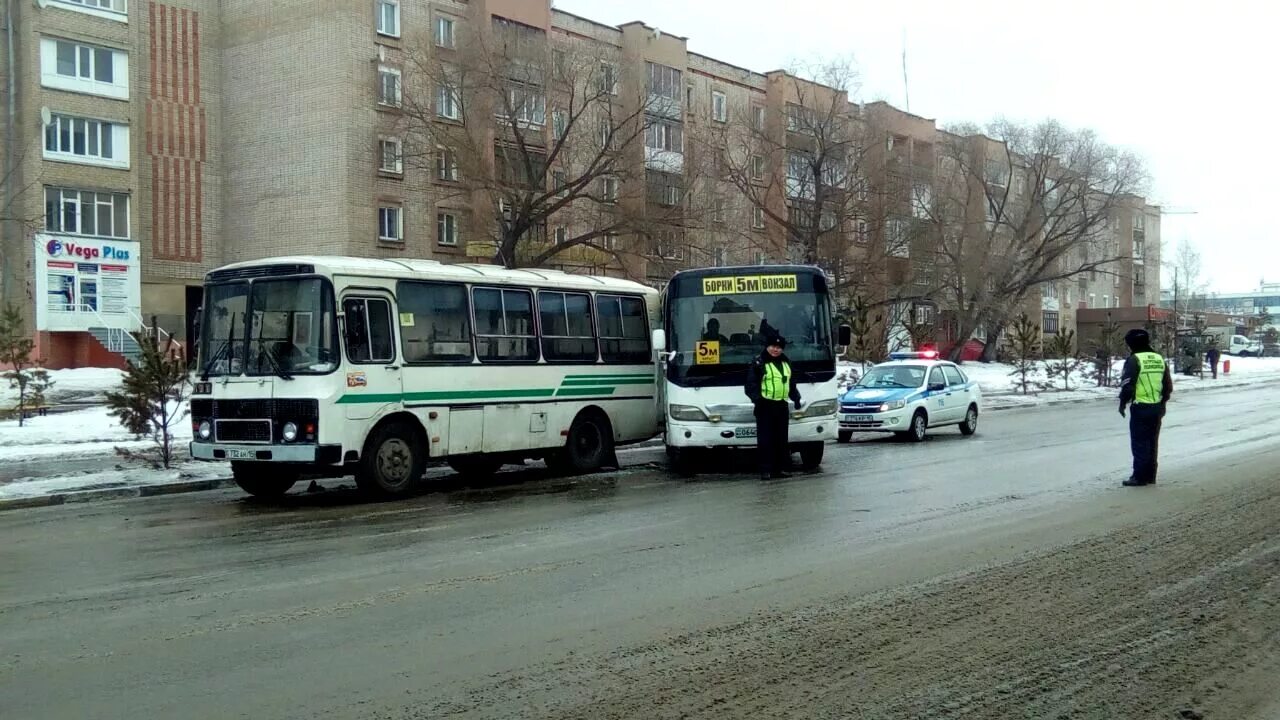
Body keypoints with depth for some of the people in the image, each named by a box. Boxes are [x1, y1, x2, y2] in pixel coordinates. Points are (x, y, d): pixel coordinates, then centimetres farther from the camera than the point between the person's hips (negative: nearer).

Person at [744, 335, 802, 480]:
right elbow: (751, 384, -7)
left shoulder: (786, 363, 18)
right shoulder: (758, 363, -2)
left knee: (782, 439, 8)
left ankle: (780, 468, 14)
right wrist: (756, 398, -22)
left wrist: (796, 397, 14)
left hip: (782, 405, 6)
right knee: (765, 439, -7)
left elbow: (792, 384, 27)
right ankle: (765, 470, -6)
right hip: (765, 406, -6)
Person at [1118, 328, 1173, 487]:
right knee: (1152, 442, 15)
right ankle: (1150, 476, 21)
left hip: (1140, 408, -7)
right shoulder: (1159, 358, 11)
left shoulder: (1134, 359, -12)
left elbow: (1127, 384, -16)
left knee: (1140, 443, -1)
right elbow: (1168, 385, 15)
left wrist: (1123, 403, -4)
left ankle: (1140, 477, 0)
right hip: (1157, 408, 7)